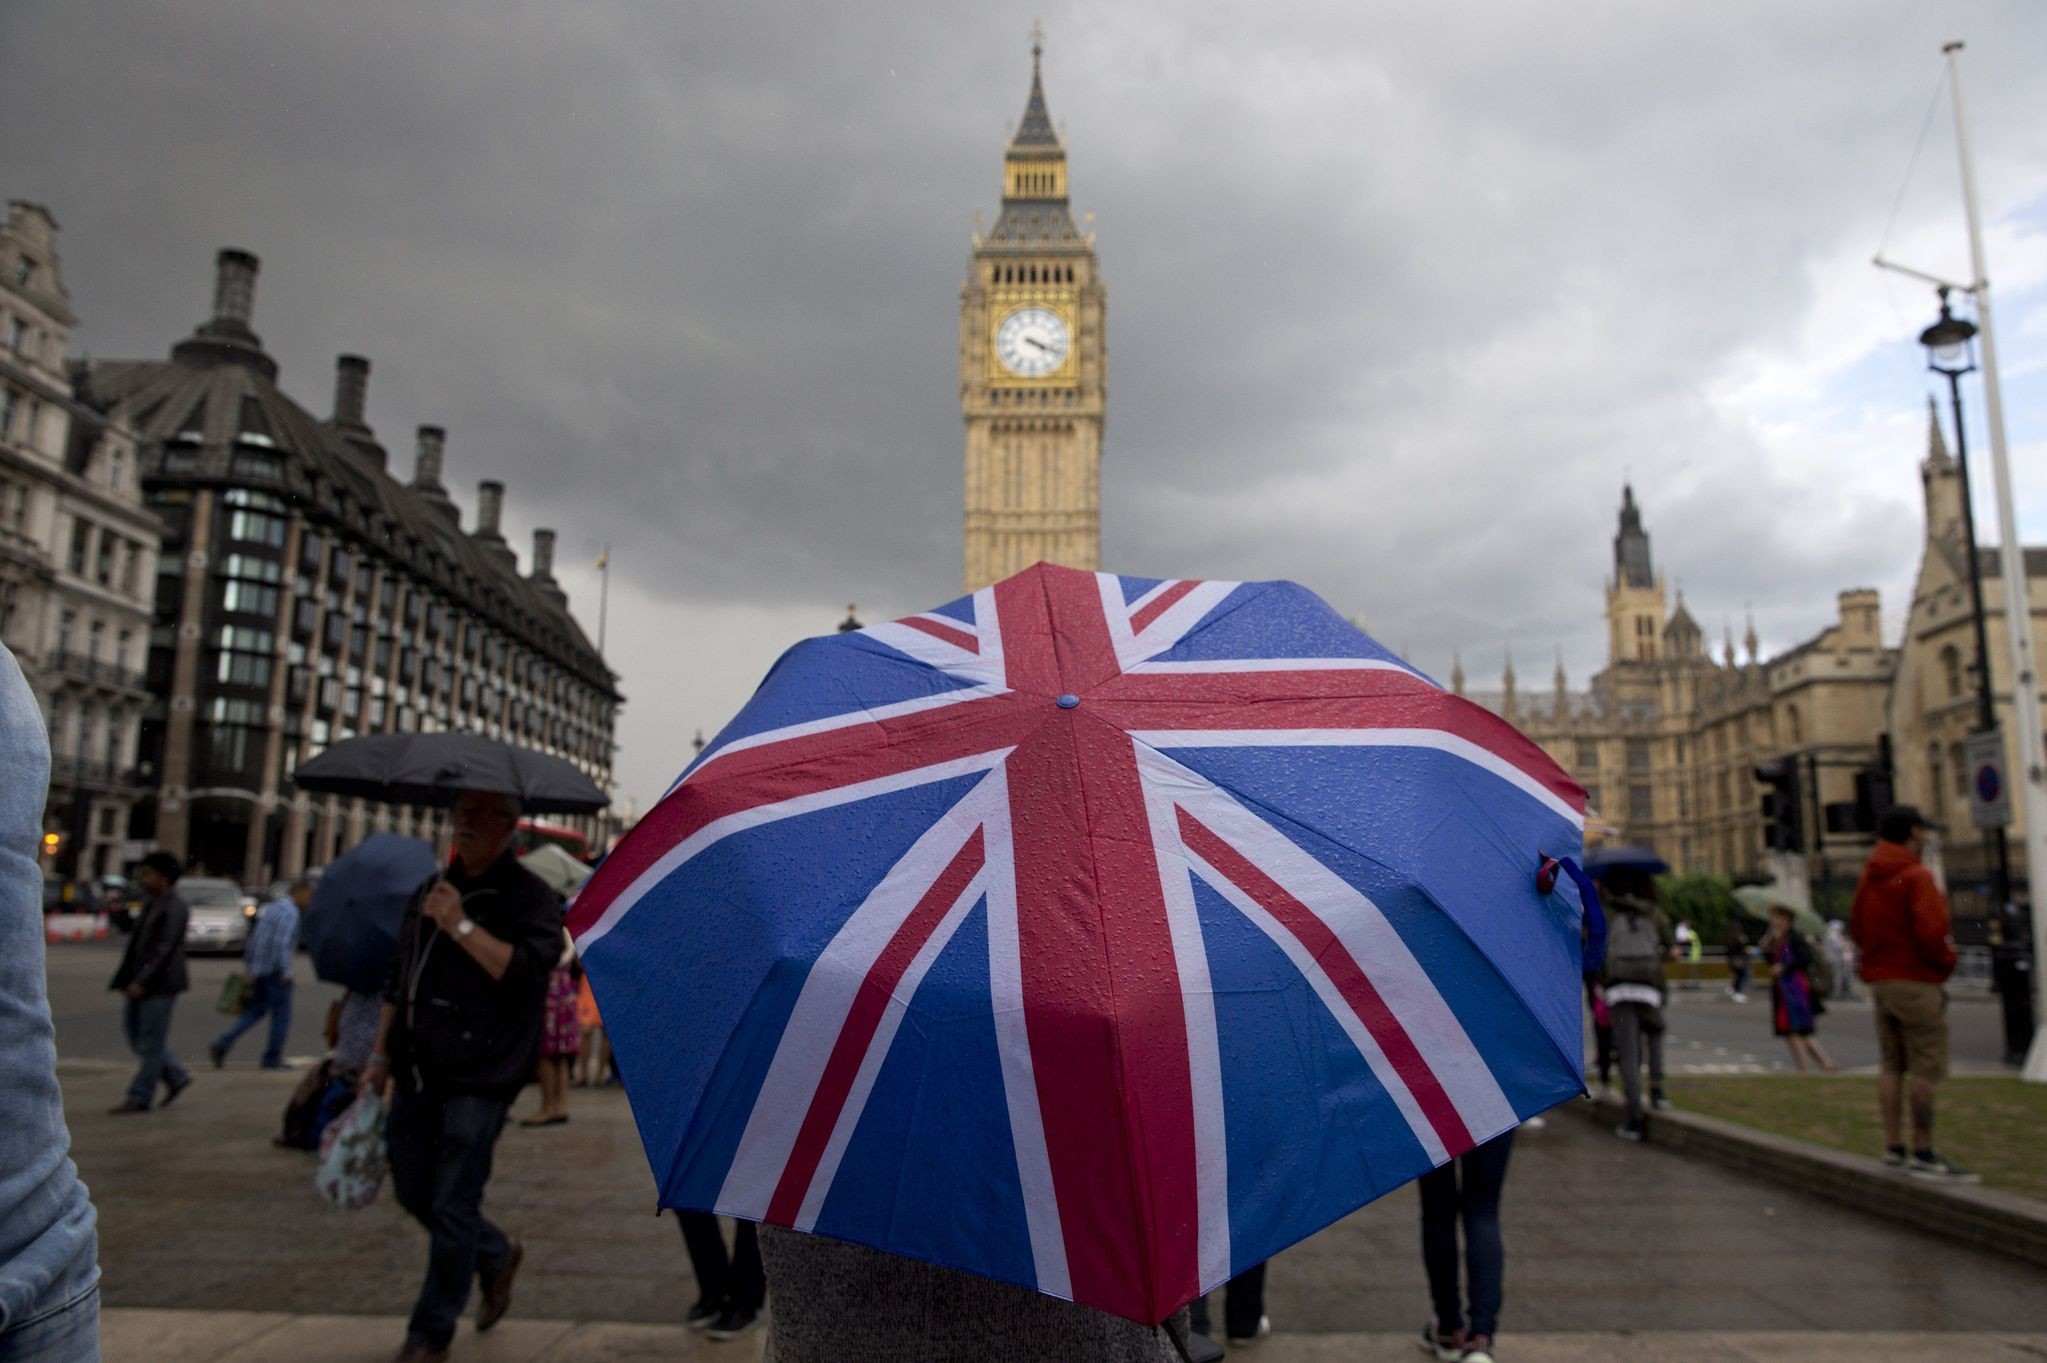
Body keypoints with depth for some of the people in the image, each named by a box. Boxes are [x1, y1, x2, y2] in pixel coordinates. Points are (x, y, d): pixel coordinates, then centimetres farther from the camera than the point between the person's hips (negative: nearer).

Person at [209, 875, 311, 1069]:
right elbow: (281, 942, -24)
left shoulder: (271, 906, 14)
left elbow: (253, 938, 18)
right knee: (281, 1014, 5)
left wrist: (250, 969, 21)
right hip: (275, 970, -8)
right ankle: (272, 1058, 12)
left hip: (257, 967, 8)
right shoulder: (290, 912, -14)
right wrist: (286, 972, -19)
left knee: (256, 1010, 17)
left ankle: (223, 1043, 4)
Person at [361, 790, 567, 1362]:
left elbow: (529, 969, -22)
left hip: (479, 1076, -7)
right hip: (418, 1072, 7)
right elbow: (400, 977, 21)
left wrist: (462, 926, -25)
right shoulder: (432, 890, 14)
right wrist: (381, 1055, 18)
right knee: (414, 1193, 15)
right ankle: (498, 1256, 39)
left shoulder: (531, 897, -7)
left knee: (452, 1208, -2)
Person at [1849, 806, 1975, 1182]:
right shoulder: (1916, 877, -13)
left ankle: (1893, 1147, 14)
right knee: (1926, 1068, -5)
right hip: (1916, 981, -8)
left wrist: (1876, 958, 15)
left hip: (1879, 979, 8)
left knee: (1891, 1065, 11)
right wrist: (1947, 961, -3)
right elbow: (1931, 932, -19)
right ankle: (1922, 1153, -4)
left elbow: (1856, 925, 15)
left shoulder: (1868, 877, 12)